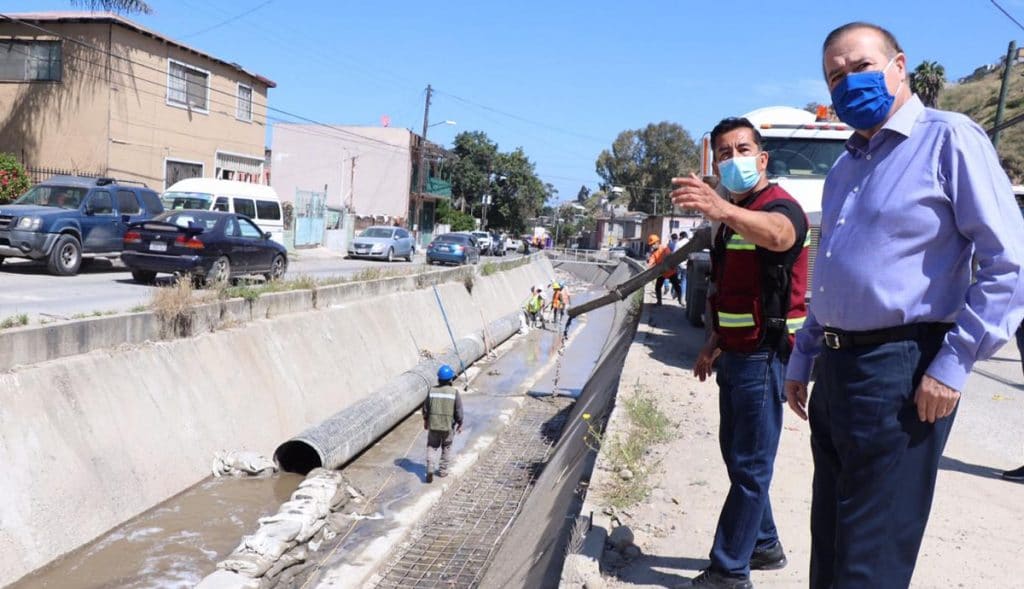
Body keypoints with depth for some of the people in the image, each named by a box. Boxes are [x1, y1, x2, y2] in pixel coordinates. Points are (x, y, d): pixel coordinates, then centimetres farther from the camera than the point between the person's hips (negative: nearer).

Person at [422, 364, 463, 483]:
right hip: (449, 425, -1)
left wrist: (425, 421, 17)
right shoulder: (454, 392, -13)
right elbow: (459, 411, -9)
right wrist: (460, 424, 5)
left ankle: (430, 469, -1)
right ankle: (442, 470, 26)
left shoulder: (432, 391, -7)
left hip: (433, 425, 1)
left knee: (431, 447, 15)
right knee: (446, 448, 18)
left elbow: (426, 408, 1)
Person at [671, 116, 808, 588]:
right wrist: (715, 342, 17)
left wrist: (722, 210, -61)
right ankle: (764, 546, 36)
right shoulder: (735, 217, 16)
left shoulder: (780, 206, -15)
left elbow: (775, 233, -42)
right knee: (737, 456, 19)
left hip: (763, 356, -10)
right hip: (736, 354, 10)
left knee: (750, 467, -1)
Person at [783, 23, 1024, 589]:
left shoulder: (950, 139, -7)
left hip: (901, 370, -8)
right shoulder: (844, 167, 17)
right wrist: (801, 358, 20)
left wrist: (954, 365, -16)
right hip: (834, 369, 8)